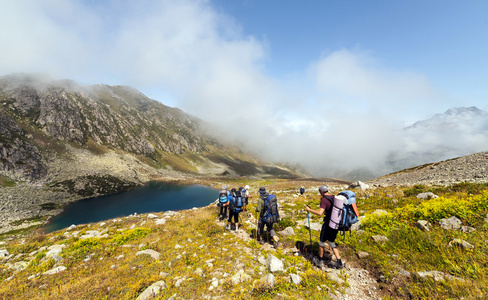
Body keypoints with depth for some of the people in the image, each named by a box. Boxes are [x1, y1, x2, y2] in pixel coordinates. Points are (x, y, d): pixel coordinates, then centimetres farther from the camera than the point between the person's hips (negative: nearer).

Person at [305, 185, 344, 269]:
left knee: (322, 242, 13)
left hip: (328, 224, -7)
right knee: (331, 242, 22)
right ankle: (339, 263, 19)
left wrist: (309, 209, -16)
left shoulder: (324, 200, -18)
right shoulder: (334, 197, 5)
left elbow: (320, 213, -28)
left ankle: (321, 261, 26)